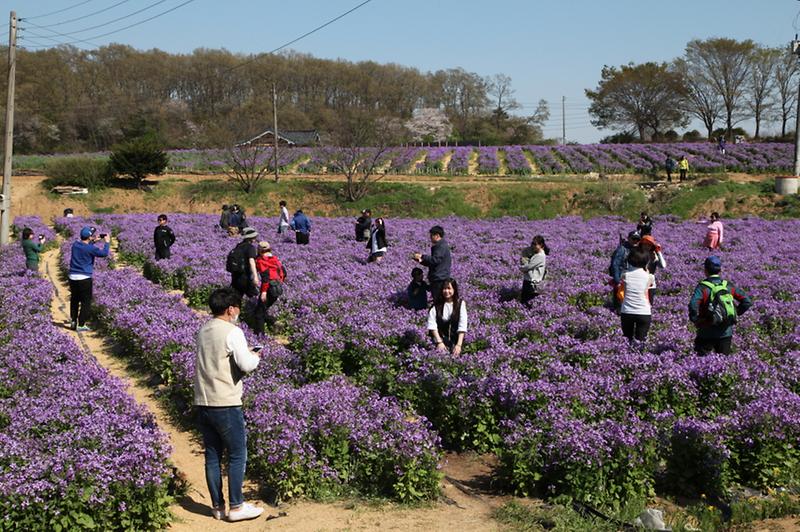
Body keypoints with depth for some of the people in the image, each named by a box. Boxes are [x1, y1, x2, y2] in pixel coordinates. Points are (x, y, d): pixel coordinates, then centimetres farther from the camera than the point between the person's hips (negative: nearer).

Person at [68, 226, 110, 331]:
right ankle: (81, 325, 2)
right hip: (84, 278, -6)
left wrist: (93, 241, 25)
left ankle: (73, 321, 23)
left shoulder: (75, 244, 4)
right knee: (86, 302, 3)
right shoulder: (90, 249, -16)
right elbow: (104, 253, -12)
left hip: (72, 277, 7)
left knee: (74, 300, 19)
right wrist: (107, 242, 2)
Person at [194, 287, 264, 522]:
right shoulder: (232, 332, -13)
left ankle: (217, 506, 19)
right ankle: (236, 507, 8)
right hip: (225, 405, -7)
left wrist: (245, 353, 17)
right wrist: (254, 357, 2)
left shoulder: (202, 331, 10)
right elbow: (246, 366, -19)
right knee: (237, 455, 4)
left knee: (212, 456, 12)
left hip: (202, 403, 7)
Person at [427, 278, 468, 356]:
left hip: (456, 338, 0)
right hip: (440, 337, 0)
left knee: (455, 354, -24)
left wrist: (459, 345, -18)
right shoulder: (436, 304, 2)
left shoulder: (460, 303, 1)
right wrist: (439, 342, -17)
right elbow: (432, 325, -6)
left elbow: (462, 326, -7)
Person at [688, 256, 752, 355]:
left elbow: (693, 305, -28)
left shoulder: (703, 287, -12)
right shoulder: (728, 285, 3)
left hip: (707, 333, -4)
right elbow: (747, 301, 3)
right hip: (726, 332, 4)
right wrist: (736, 314, 9)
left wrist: (695, 320, -13)